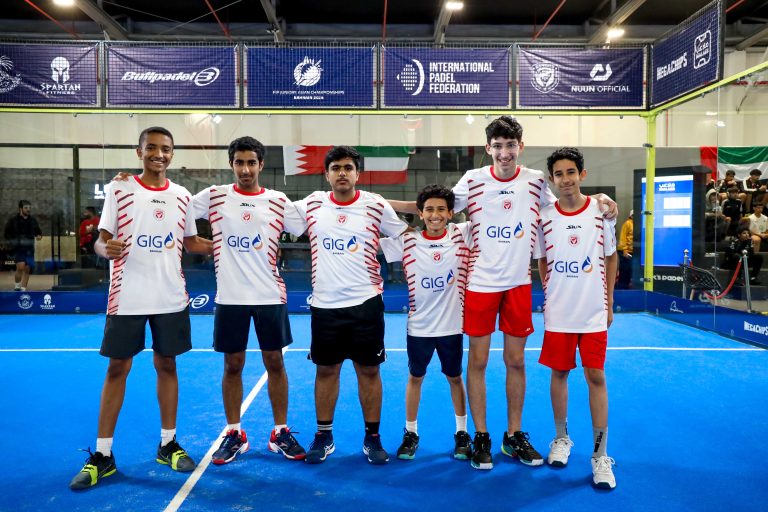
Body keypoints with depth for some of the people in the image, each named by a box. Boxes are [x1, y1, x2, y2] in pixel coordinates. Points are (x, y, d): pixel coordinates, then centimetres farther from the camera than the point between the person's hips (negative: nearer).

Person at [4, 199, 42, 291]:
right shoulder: (13, 220, 0)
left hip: (29, 249, 4)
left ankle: (23, 289, 13)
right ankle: (16, 286, 3)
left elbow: (38, 231, 20)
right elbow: (7, 234, 4)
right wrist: (14, 241, -12)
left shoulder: (33, 220, 10)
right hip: (18, 249, -4)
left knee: (27, 269, 4)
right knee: (20, 267, -18)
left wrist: (39, 235, -2)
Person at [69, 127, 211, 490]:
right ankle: (102, 455, 17)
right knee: (117, 369, 4)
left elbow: (192, 242, 16)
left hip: (171, 298, 3)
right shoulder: (118, 190, -2)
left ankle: (168, 444, 23)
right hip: (127, 298, -2)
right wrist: (106, 248, -25)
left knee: (167, 366, 10)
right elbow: (101, 241, -2)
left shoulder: (182, 196, 6)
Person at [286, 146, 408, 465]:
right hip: (324, 304, 1)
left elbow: (407, 236, 10)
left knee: (368, 371, 7)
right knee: (326, 370, 11)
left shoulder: (376, 206, -2)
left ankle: (372, 438, 23)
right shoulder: (310, 205, 1)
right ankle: (324, 436, 28)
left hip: (366, 302, -1)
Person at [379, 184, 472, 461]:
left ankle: (462, 433, 35)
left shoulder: (462, 235, -7)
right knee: (415, 377, 14)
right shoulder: (406, 241, -8)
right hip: (419, 326, 0)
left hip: (452, 325, 0)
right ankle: (411, 433, 32)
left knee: (455, 377, 17)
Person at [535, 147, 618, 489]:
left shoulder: (602, 212, -1)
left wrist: (609, 303, 6)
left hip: (594, 313, -1)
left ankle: (600, 455, 11)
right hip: (557, 313, 1)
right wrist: (550, 292, 3)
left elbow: (610, 258, 8)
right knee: (559, 373, 9)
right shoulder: (544, 218, -1)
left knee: (596, 377, 0)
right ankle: (561, 439, 29)